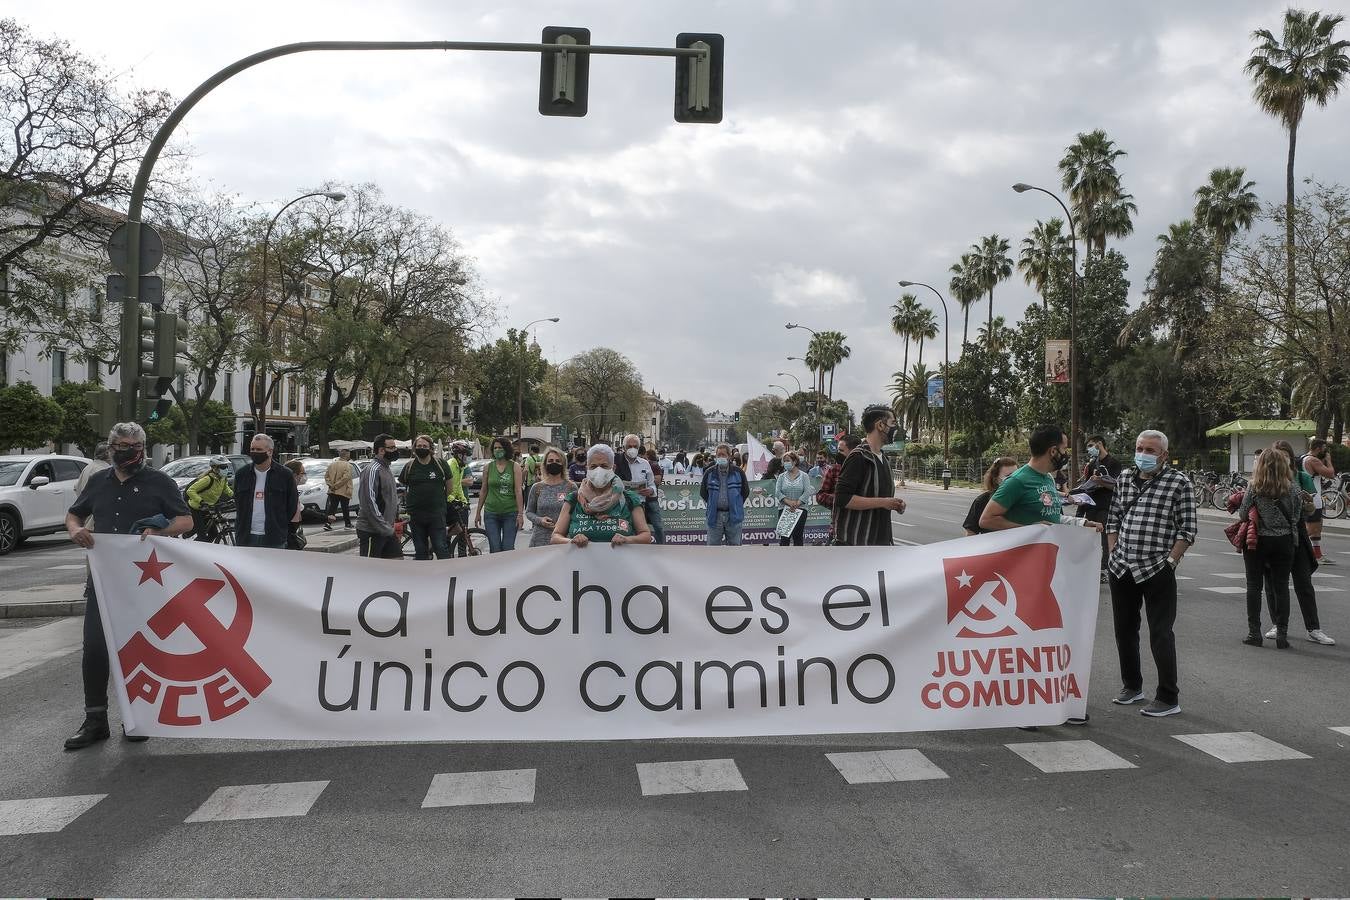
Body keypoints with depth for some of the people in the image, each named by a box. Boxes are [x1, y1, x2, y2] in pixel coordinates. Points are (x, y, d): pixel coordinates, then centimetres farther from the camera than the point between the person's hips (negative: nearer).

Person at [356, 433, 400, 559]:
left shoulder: (389, 470, 15)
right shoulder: (372, 471, -15)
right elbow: (369, 503, -22)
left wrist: (397, 516, 13)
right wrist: (385, 528, -21)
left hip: (387, 530, 9)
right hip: (370, 531, -9)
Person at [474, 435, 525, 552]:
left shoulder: (515, 466, -1)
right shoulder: (488, 467, 6)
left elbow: (518, 491, -5)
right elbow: (483, 491, 12)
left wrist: (520, 514, -11)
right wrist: (478, 512, 11)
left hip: (510, 513, -2)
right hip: (492, 513, 2)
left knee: (508, 549, -2)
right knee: (494, 550, -1)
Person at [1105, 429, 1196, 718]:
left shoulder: (1179, 483, -6)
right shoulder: (1123, 477, 9)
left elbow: (1187, 529, -8)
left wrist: (1170, 561, -12)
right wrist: (1113, 553, 8)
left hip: (1157, 570, -6)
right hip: (1121, 568, 6)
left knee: (1161, 634, -2)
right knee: (1125, 629, 15)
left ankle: (1168, 698, 7)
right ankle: (1131, 685, 31)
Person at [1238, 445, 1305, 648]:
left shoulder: (1254, 487, -11)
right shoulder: (1293, 488, -5)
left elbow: (1242, 514, -7)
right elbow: (1297, 517, 1)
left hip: (1257, 541, -2)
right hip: (1284, 541, 2)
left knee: (1254, 586, 7)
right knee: (1281, 587, 8)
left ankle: (1254, 633, 7)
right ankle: (1282, 635, 9)